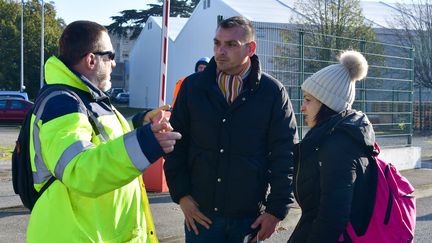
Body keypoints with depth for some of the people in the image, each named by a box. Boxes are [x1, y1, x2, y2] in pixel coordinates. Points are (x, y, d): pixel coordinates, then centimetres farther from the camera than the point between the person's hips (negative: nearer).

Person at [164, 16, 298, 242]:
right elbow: (176, 145, 7)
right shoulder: (192, 86, 2)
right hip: (200, 214, 1)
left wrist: (276, 209, -5)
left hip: (250, 217, -1)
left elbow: (285, 155, -2)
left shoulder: (272, 92, -4)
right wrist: (181, 194, -1)